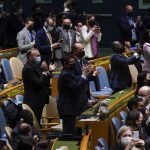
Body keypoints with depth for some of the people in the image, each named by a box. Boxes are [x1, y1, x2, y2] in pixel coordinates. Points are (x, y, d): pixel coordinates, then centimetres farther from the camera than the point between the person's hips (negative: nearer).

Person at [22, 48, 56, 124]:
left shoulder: (37, 65, 10)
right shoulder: (28, 68, -19)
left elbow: (44, 81, 14)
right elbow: (38, 83, -25)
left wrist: (49, 71, 4)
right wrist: (44, 71, -19)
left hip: (39, 100, 10)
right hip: (33, 102, -10)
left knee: (37, 122, 16)